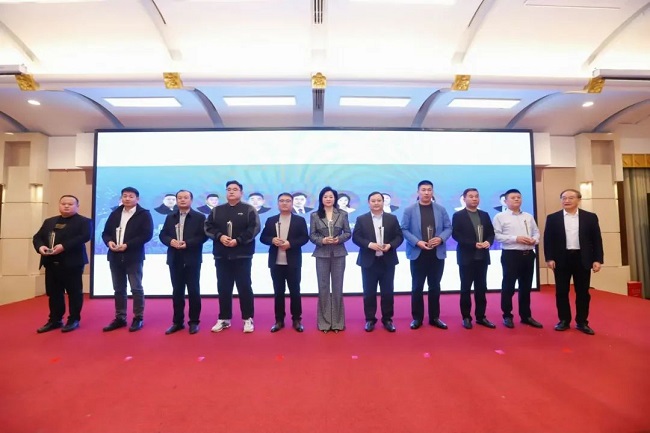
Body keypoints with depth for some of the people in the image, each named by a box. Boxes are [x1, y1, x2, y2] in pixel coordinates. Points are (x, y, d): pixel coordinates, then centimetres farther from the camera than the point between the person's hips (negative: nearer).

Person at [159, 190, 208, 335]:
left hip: (192, 259, -4)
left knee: (193, 291, 1)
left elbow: (203, 235, -9)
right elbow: (163, 234, 9)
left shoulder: (199, 217, -1)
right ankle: (177, 322, 21)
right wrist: (171, 241, -12)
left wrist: (187, 243, -20)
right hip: (175, 259, 4)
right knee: (177, 291, 10)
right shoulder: (170, 217, 13)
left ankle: (194, 322, 12)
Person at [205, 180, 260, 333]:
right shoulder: (217, 210, 12)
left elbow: (254, 228, -9)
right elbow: (208, 227, 6)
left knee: (244, 287, 1)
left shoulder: (249, 209, 1)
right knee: (223, 288, 10)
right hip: (221, 255, 4)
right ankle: (224, 319, 23)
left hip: (242, 255, -4)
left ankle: (248, 319, 12)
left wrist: (238, 240, -17)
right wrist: (220, 236, -12)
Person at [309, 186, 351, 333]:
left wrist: (339, 238, -15)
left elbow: (348, 233, 3)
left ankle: (337, 321, 20)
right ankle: (324, 321, 17)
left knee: (337, 287, 7)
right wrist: (322, 240, -17)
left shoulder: (342, 214, 3)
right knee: (323, 287, 5)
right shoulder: (315, 215, 2)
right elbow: (311, 235, 0)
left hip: (338, 254, 1)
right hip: (322, 255, 0)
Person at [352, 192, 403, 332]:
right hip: (368, 261, -1)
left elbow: (399, 236, 3)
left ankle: (387, 319, 23)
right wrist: (369, 244, -19)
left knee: (387, 292, 9)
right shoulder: (361, 219, 2)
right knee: (369, 292, 7)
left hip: (387, 261, 1)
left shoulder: (392, 218, 6)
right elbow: (355, 237, -4)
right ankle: (370, 319, 20)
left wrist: (390, 245, -16)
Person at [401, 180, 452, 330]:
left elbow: (448, 227, 6)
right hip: (418, 253, -2)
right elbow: (404, 230, -4)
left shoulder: (441, 209, 6)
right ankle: (417, 318, 17)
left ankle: (434, 317, 24)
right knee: (417, 287, 5)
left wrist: (440, 238, -13)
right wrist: (417, 242, -17)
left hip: (437, 254, 3)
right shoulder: (409, 210, -1)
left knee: (435, 286, 11)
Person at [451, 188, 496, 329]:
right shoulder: (458, 215, -3)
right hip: (467, 257, -4)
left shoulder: (485, 215, 13)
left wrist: (488, 241, -11)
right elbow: (455, 235, -12)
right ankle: (466, 317, 14)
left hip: (482, 257, 5)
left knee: (481, 288, 10)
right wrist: (474, 244, -19)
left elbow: (491, 233, 11)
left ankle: (481, 316, 21)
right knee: (466, 288, 4)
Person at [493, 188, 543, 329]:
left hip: (528, 254, 6)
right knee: (508, 286, 1)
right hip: (511, 255, -5)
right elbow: (497, 235, -11)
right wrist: (515, 238, -17)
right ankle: (507, 316, 12)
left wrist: (534, 240, -5)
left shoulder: (528, 216, 15)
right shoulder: (500, 217, -3)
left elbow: (536, 232, 16)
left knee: (526, 287, 13)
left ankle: (526, 316, 24)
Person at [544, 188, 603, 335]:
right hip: (561, 259, 0)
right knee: (561, 292, 5)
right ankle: (564, 320, 17)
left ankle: (582, 322, 20)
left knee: (582, 292, 8)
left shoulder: (590, 217, 5)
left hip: (582, 259, 1)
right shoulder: (552, 218, 3)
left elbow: (597, 239, 4)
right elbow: (548, 239, 1)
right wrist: (549, 258, -6)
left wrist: (597, 259, -3)